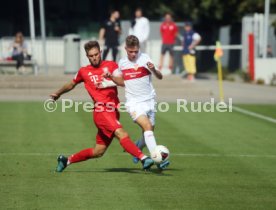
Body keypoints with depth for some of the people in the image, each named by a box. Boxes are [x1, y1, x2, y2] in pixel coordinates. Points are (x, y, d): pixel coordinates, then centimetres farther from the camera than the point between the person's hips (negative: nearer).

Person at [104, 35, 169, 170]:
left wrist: (154, 70, -34)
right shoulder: (122, 63, 5)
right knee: (147, 127, -21)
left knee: (148, 133, 10)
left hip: (149, 101, 1)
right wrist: (111, 76, 4)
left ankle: (137, 148, 42)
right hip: (134, 103, -1)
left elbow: (160, 77, -13)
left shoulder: (144, 58, -6)